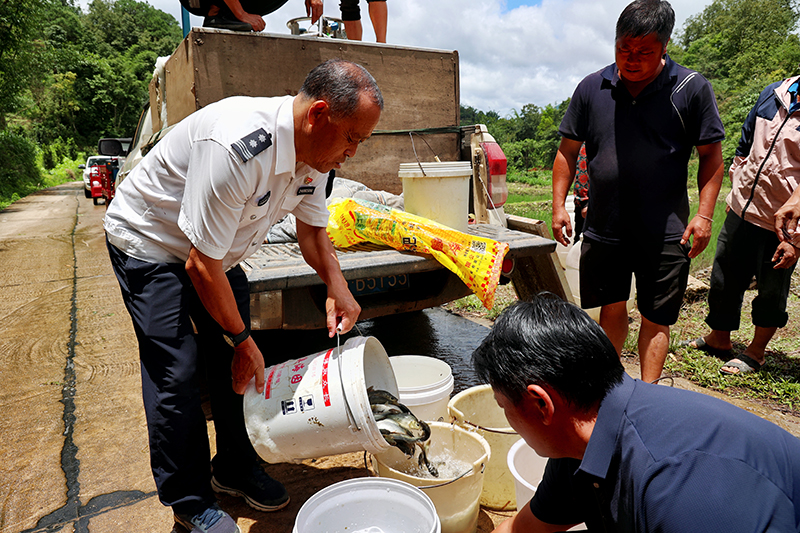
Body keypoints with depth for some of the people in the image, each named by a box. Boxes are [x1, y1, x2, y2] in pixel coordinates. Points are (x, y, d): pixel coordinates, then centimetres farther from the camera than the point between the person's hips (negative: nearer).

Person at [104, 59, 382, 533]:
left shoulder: (315, 153, -11)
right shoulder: (237, 148, -38)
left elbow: (312, 228, 4)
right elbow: (201, 266, -32)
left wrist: (338, 288, -14)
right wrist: (242, 339, -19)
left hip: (221, 249, 7)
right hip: (151, 244, -7)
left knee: (237, 364, 6)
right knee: (177, 373, -8)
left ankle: (236, 469, 25)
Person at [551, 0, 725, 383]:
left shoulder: (692, 89, -2)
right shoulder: (592, 88, 3)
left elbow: (711, 156, 2)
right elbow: (568, 151, 8)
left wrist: (704, 214, -7)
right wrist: (558, 205, 1)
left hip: (665, 234, -2)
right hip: (603, 229, 2)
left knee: (656, 319, 6)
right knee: (611, 311, 14)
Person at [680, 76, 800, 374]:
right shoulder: (774, 94, 3)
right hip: (741, 211, 6)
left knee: (771, 292, 10)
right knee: (724, 279, 15)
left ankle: (756, 352, 30)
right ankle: (719, 339, 35)